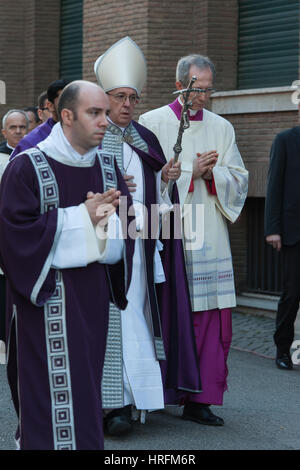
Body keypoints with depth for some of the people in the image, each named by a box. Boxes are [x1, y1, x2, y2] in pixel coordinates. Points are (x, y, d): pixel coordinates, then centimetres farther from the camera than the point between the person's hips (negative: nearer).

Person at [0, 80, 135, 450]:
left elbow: (127, 223, 9)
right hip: (48, 298, -6)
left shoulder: (107, 165, 8)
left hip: (92, 297, 6)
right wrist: (82, 216, -17)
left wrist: (103, 220, -14)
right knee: (53, 388, -5)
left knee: (85, 388, 11)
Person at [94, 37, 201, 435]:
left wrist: (165, 180, -3)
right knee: (109, 315, -9)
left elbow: (155, 200, 17)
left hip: (137, 241, 5)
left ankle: (128, 399, 5)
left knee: (133, 311, 1)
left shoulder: (145, 140, 15)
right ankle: (112, 402, -8)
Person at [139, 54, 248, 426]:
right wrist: (191, 171, -11)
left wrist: (212, 173, -8)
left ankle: (200, 400, 4)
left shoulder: (221, 128, 13)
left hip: (209, 238, 4)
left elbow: (238, 180, 11)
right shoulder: (152, 124, 2)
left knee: (212, 319, -2)